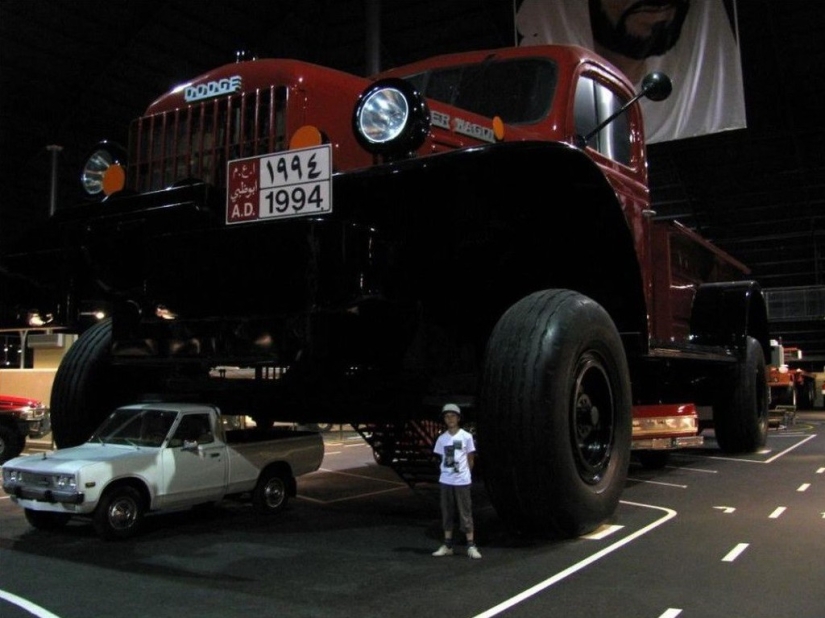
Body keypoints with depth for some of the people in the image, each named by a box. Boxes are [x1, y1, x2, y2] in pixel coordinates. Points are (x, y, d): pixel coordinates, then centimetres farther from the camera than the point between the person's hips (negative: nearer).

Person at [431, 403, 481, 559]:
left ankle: (471, 546, 3)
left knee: (465, 513, 0)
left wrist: (463, 473, 4)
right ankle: (447, 545, 16)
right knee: (447, 513, 9)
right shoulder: (442, 438, 6)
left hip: (462, 481, -3)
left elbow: (470, 460, 3)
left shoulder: (466, 436, -3)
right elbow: (442, 459, 11)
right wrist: (445, 473, 3)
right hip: (445, 481, 4)